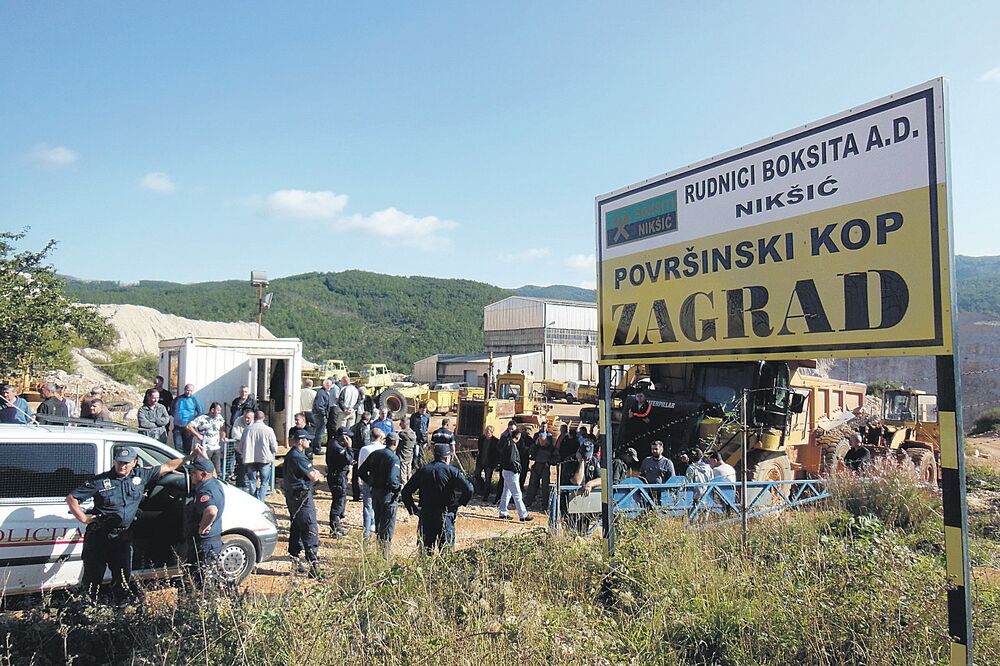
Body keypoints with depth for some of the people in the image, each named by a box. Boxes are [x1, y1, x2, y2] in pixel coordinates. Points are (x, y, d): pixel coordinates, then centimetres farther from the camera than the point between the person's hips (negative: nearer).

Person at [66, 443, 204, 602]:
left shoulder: (141, 476, 1)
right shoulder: (101, 481, -8)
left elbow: (167, 466, 7)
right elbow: (71, 498, -3)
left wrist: (191, 457, 3)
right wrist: (84, 519, -8)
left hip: (123, 536, 3)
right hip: (99, 536, -3)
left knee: (124, 577, 7)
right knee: (92, 578, 4)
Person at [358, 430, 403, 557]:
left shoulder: (374, 454, 5)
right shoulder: (393, 458, -18)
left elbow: (361, 470, 8)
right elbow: (391, 479, -28)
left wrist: (370, 482, 16)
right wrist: (399, 486, -11)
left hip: (374, 491, 7)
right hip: (387, 493, -7)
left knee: (378, 519, 21)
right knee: (388, 522, 1)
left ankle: (379, 544, 33)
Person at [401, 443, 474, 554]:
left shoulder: (422, 470, 7)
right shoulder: (452, 471, -4)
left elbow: (406, 491, 7)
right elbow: (468, 488, -15)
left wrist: (412, 509, 11)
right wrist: (461, 503, 0)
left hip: (425, 515, 3)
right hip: (445, 516, -3)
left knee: (425, 550, 11)